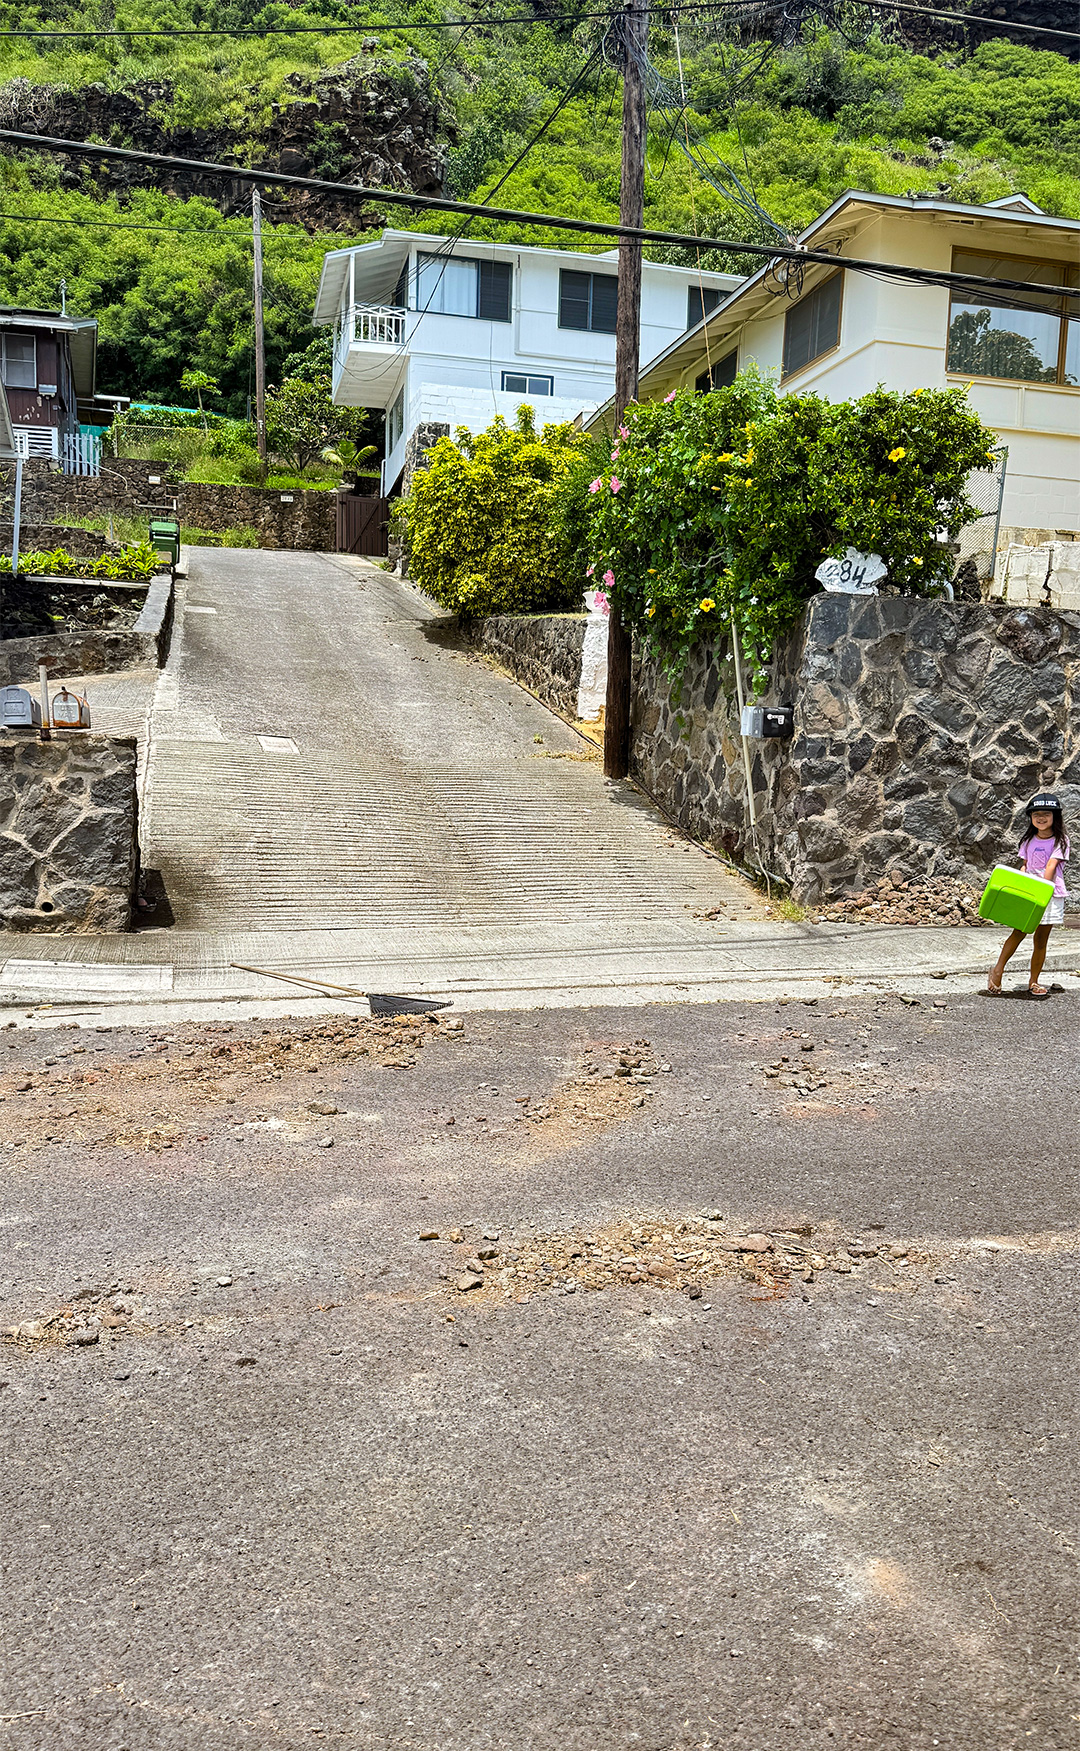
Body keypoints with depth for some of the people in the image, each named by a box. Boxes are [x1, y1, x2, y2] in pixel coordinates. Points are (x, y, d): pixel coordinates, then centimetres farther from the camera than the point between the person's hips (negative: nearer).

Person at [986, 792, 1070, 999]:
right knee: (1019, 931, -10)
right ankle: (998, 969, 1)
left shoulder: (1060, 841, -2)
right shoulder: (1029, 841, 10)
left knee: (1041, 939, 3)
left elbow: (1051, 866, -12)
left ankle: (1033, 982, 11)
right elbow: (1025, 866, 12)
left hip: (1051, 894, -2)